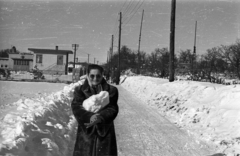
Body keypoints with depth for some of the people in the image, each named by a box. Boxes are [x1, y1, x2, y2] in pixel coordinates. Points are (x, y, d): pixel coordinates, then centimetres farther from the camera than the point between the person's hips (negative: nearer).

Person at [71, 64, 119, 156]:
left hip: (105, 131, 0)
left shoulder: (111, 90, 4)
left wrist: (100, 117, -24)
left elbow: (113, 109, -5)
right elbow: (76, 108, -8)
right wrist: (90, 117, -26)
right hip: (86, 131, 0)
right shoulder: (80, 90, 4)